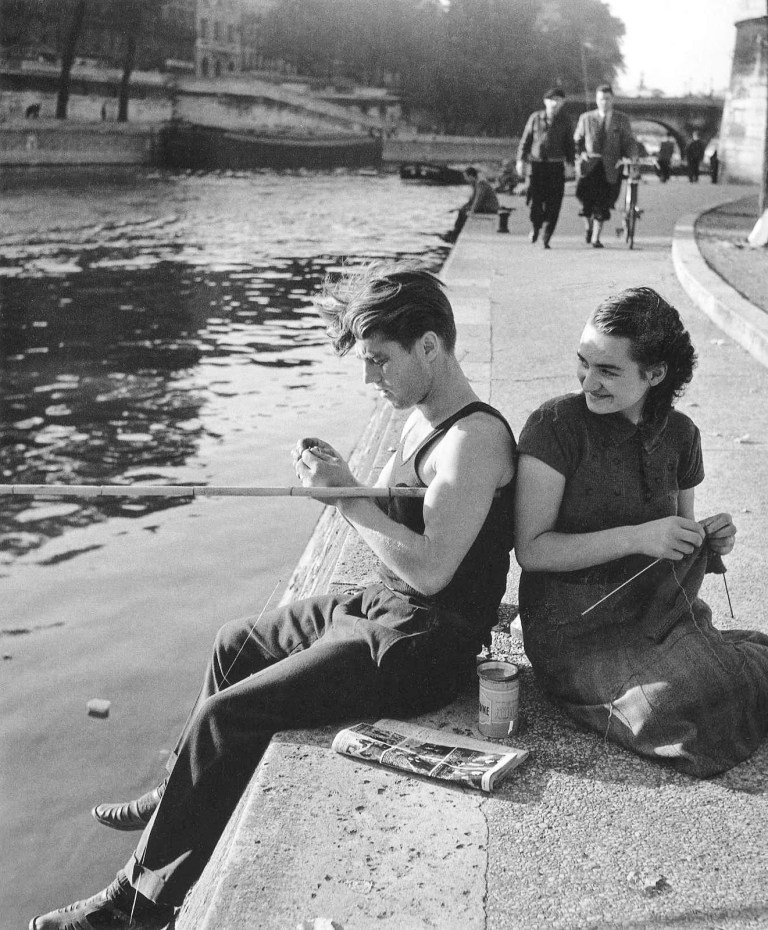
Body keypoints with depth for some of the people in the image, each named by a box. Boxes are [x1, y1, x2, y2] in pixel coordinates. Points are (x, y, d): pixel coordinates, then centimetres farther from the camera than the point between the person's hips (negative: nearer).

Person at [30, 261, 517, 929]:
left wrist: (348, 493, -22)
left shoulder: (476, 437, -22)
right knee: (236, 645, 19)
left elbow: (428, 569, -28)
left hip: (423, 647, -10)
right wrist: (337, 477, -1)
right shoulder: (421, 418, 8)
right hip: (383, 607, 10)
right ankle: (188, 793, 38)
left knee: (226, 715, -11)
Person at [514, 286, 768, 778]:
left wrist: (710, 539, -5)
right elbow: (531, 549, -14)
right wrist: (637, 537, -21)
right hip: (576, 624, -4)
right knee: (685, 705, -28)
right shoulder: (555, 424, -11)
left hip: (661, 610, 4)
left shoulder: (679, 434, 5)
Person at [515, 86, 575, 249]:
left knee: (553, 204, -5)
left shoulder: (565, 122, 8)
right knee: (536, 199, -6)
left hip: (556, 166, 0)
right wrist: (521, 160, 2)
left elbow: (569, 144, 10)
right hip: (537, 164, 0)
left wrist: (570, 162, -1)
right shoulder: (535, 118, 6)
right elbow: (526, 140, 9)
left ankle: (546, 238, 1)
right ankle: (535, 226, 23)